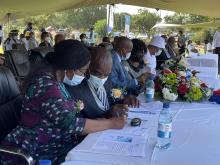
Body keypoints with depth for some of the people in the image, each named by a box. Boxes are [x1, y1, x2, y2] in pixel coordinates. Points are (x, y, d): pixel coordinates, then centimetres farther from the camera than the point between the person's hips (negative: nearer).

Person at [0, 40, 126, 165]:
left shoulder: (54, 76, 5)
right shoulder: (44, 84, -24)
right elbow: (70, 124, -27)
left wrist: (75, 108, -3)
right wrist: (111, 123, -19)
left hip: (55, 143, 9)